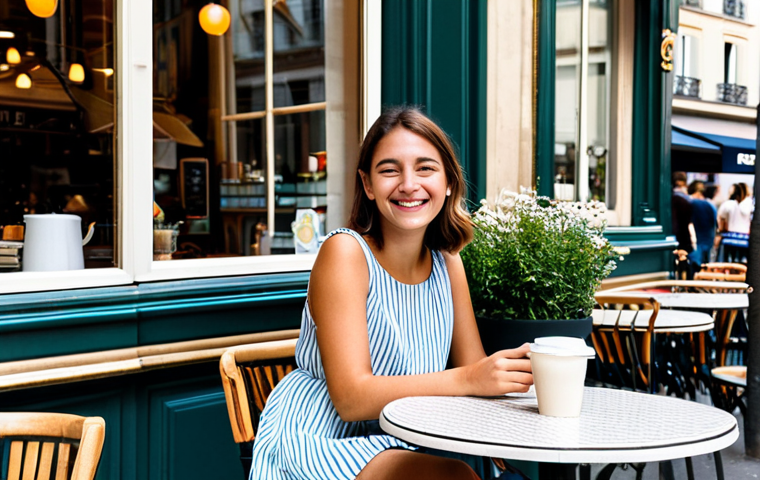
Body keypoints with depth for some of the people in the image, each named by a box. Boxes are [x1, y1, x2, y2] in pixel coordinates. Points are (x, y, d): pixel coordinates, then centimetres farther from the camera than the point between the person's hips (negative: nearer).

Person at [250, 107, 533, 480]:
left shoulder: (448, 263, 3)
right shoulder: (344, 253, -15)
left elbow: (475, 371, 4)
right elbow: (351, 398, -21)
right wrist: (467, 380, -30)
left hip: (394, 448, 6)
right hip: (317, 446, -5)